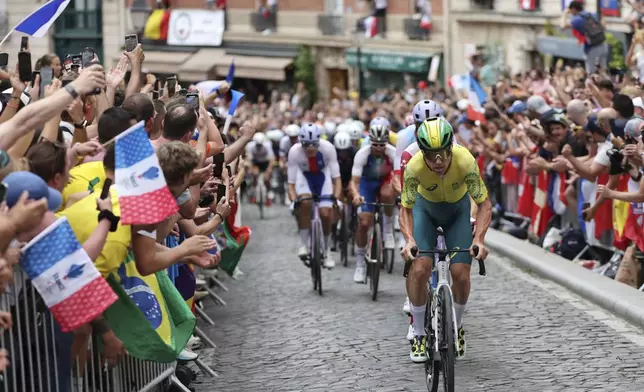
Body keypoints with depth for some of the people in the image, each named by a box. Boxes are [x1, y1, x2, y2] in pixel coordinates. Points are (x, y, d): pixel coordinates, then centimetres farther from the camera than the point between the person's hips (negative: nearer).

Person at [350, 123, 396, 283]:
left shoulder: (392, 152, -27)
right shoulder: (362, 154, -29)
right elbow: (354, 181, -33)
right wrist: (355, 195, -54)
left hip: (385, 180, 0)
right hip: (367, 182, 0)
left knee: (386, 194, -38)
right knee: (364, 223, -11)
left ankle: (387, 225, -10)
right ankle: (360, 261, 5)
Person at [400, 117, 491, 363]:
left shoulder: (465, 161, -35)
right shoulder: (414, 167, -34)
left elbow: (484, 204, -24)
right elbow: (406, 208, -20)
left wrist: (479, 238, -37)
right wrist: (409, 239, -38)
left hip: (457, 210, 0)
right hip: (426, 208, 0)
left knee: (460, 274, -11)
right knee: (419, 269, -19)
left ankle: (457, 327, 18)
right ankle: (419, 334, 0)